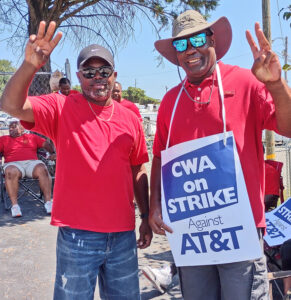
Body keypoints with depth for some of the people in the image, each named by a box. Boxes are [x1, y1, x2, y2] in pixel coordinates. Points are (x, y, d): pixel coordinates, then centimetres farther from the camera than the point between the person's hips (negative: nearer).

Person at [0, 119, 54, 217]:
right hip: (13, 164, 0)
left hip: (32, 163, 0)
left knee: (42, 169, -33)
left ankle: (48, 201, -31)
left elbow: (46, 144, 17)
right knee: (11, 172, -37)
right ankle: (14, 205, -36)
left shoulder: (31, 137, 25)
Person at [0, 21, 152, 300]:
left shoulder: (130, 119, 5)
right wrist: (30, 65, -34)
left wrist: (146, 217, 10)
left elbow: (138, 172, 11)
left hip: (123, 235, 4)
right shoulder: (61, 108, -4)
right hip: (77, 235, -3)